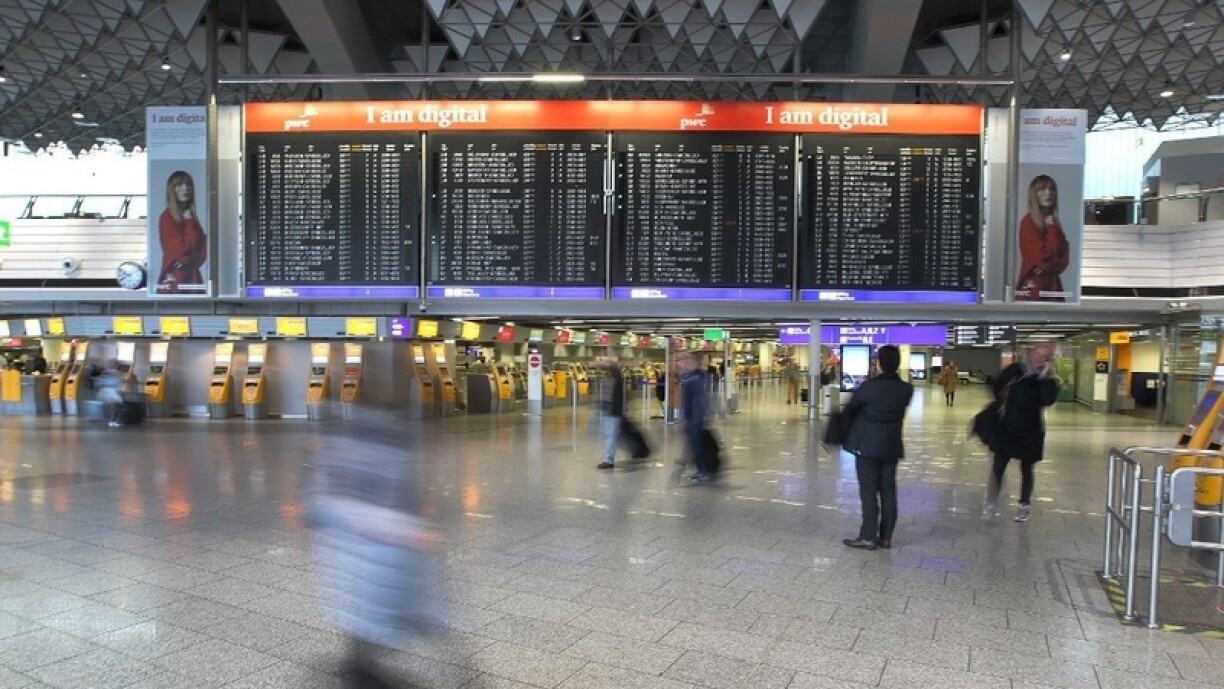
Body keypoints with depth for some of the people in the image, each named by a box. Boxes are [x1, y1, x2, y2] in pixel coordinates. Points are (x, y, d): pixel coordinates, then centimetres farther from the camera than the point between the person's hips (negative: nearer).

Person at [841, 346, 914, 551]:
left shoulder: (869, 386, -18)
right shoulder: (907, 389, -4)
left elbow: (850, 409, -7)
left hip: (867, 445, -4)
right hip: (892, 446, 4)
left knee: (869, 492, 1)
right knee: (888, 491, 10)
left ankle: (868, 537, 4)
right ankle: (885, 537, 15)